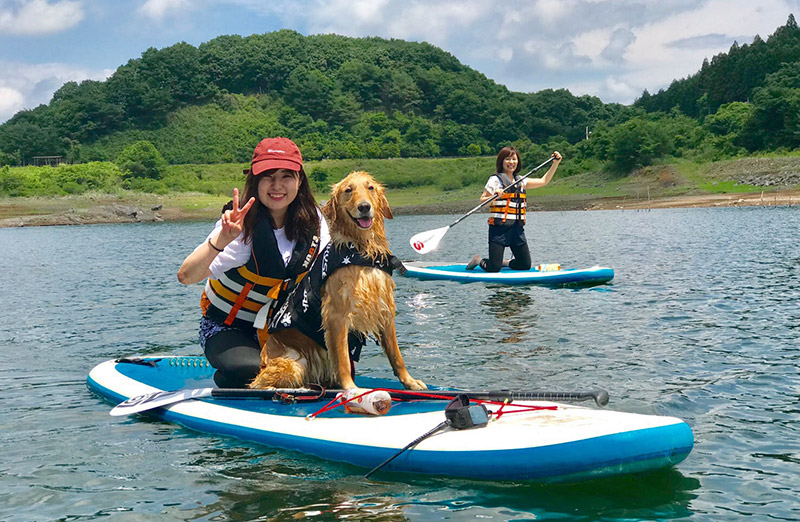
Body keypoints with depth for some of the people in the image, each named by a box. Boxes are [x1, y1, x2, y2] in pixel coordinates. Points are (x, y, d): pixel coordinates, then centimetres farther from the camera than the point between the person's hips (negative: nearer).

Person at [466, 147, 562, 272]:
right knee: (494, 268, -10)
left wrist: (555, 163, 12)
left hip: (517, 228, 6)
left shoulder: (521, 181, 14)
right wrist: (494, 197, -27)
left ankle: (505, 263, 30)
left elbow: (543, 181, 18)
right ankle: (478, 260, 22)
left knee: (526, 265, 3)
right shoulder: (495, 179, -4)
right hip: (499, 227, -6)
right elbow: (482, 201, -8)